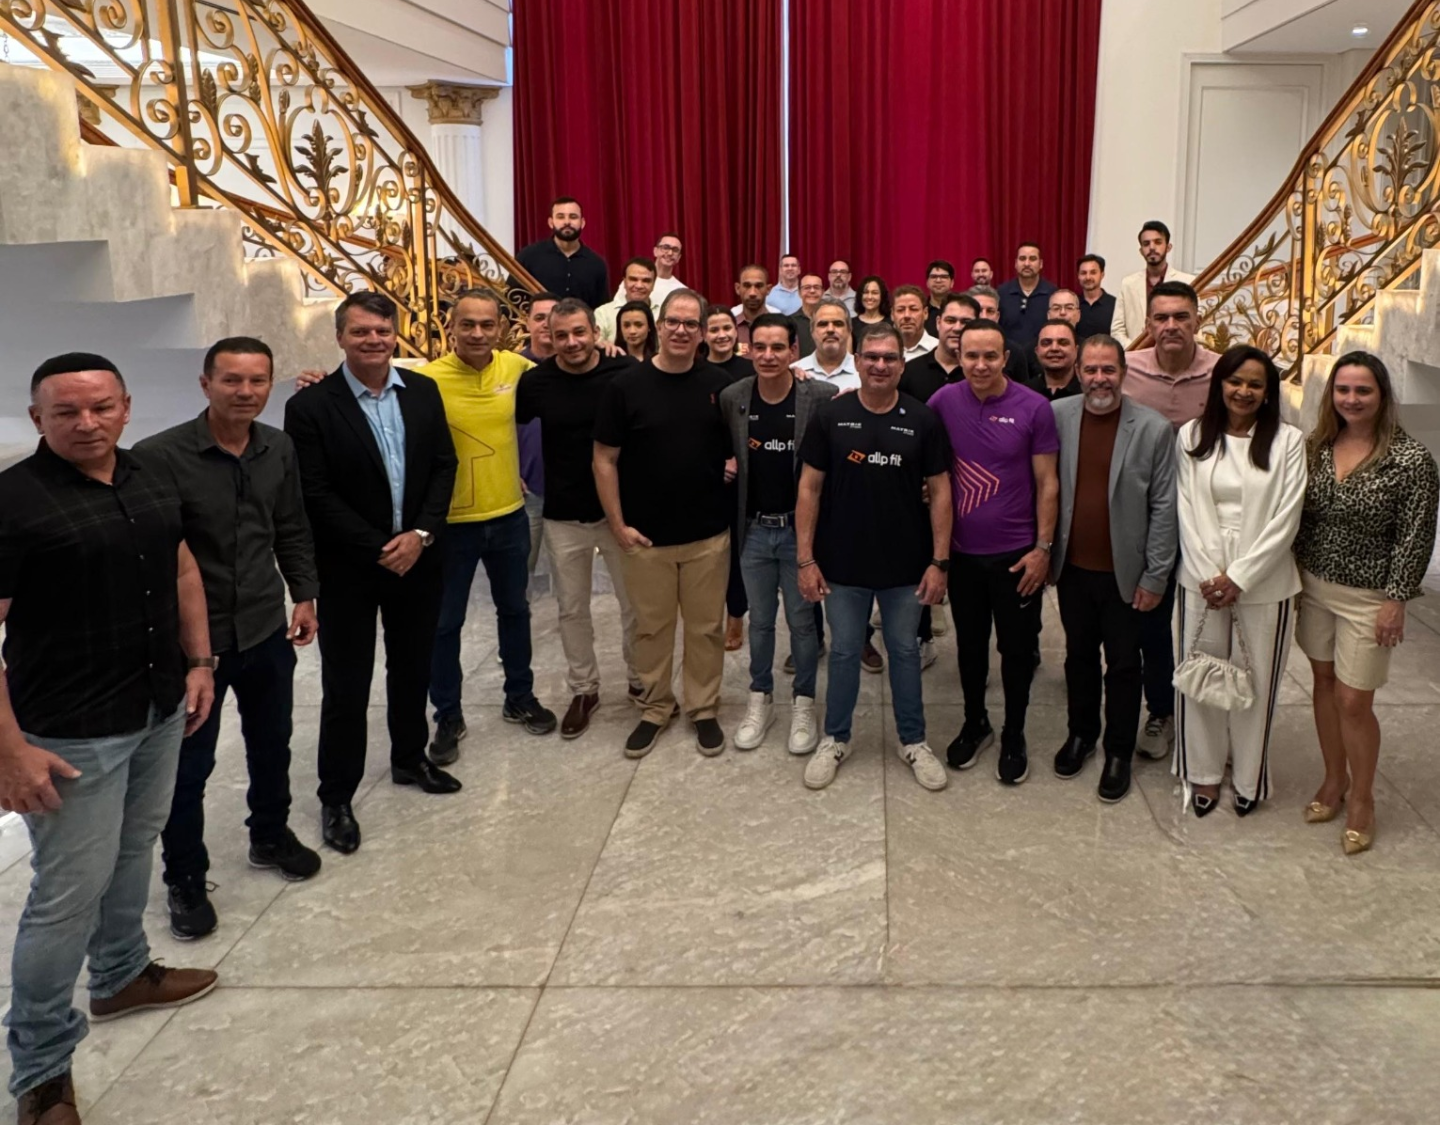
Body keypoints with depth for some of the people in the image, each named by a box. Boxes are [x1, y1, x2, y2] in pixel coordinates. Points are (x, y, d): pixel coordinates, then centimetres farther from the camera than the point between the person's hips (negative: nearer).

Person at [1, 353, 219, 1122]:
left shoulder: (151, 479, 4)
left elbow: (180, 569, 17)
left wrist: (198, 661, 10)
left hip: (161, 712, 7)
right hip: (72, 734, -6)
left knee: (134, 853, 22)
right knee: (69, 894, 1)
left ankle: (122, 976, 45)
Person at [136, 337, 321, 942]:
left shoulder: (279, 450, 0)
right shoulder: (159, 456, -18)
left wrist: (305, 595, 7)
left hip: (268, 632, 5)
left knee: (272, 745, 21)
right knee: (188, 765, 8)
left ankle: (270, 836, 46)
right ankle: (185, 881, 27)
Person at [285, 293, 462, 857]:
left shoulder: (423, 391, 2)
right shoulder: (310, 405, -11)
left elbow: (443, 466, 2)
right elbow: (316, 495, -14)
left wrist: (421, 534, -11)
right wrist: (378, 550, -16)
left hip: (417, 557, 4)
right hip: (349, 570, -4)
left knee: (412, 668, 19)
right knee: (346, 687, 3)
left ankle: (410, 759, 39)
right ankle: (337, 797, 16)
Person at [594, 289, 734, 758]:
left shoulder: (719, 384, 1)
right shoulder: (625, 385, -5)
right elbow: (605, 460, -3)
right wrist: (618, 525, -7)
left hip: (709, 533, 1)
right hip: (645, 536, -1)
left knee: (706, 627, 10)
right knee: (651, 627, 10)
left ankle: (704, 708, 26)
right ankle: (655, 707, 27)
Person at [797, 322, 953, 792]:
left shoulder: (923, 419, -4)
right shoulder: (831, 416, -5)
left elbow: (939, 491, -2)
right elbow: (809, 489, -3)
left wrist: (938, 561, -7)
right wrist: (806, 559, -7)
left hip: (906, 564, 0)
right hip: (843, 563, 0)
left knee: (905, 651, 14)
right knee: (844, 652, 13)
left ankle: (913, 741, 29)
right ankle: (835, 739, 29)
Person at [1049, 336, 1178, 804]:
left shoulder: (1154, 429, -11)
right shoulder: (1057, 417, -4)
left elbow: (1164, 508, -8)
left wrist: (1155, 577, -9)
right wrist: (1042, 552, 0)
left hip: (1124, 572, -2)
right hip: (1072, 567, 2)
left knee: (1123, 664, 11)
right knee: (1078, 655, 18)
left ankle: (1119, 752, 26)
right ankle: (1080, 734, 38)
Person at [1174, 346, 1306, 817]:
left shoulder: (1288, 441, -3)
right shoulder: (1192, 436, 2)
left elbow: (1285, 519, -7)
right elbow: (1187, 510, -1)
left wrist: (1239, 576, -12)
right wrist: (1208, 574, -10)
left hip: (1263, 582, -1)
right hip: (1202, 578, 2)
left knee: (1255, 682, 7)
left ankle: (1248, 777, 25)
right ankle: (1203, 772, 26)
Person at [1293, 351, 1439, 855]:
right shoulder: (1317, 447, 0)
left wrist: (1396, 600, -13)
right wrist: (1294, 576, 7)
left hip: (1367, 598, -5)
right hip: (1314, 586, 5)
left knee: (1354, 701, 0)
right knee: (1324, 685, 15)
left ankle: (1361, 799, 21)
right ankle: (1334, 780, 33)